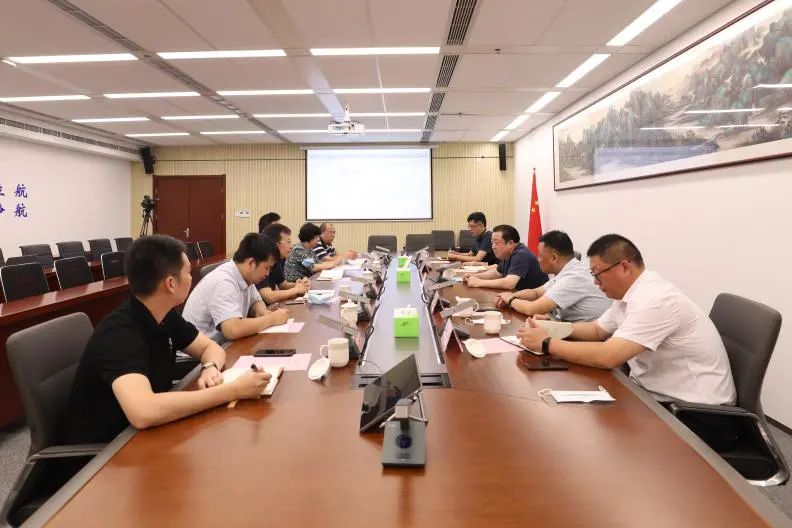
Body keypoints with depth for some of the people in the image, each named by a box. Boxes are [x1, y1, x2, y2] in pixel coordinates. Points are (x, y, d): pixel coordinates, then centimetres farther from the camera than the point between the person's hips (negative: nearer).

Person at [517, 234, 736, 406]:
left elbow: (607, 357, -32)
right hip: (657, 392, 8)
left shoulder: (654, 300, -25)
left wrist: (547, 344, -24)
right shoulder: (631, 293, 4)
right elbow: (597, 330, 15)